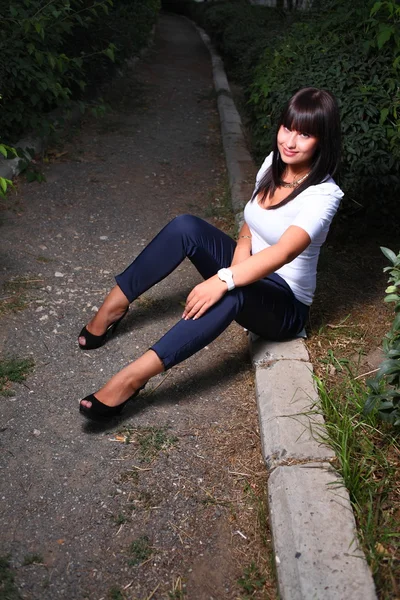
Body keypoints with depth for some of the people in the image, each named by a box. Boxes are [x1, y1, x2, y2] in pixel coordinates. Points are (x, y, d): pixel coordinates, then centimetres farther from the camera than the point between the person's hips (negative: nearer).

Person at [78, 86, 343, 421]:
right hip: (250, 269, 6)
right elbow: (249, 227, 5)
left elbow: (282, 253, -37)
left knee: (235, 292, -43)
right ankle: (115, 305, -11)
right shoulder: (274, 163, 0)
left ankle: (133, 377, -46)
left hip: (285, 304, -6)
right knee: (185, 227, -20)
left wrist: (224, 280, -49)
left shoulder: (323, 195, -22)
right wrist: (236, 267, -15)